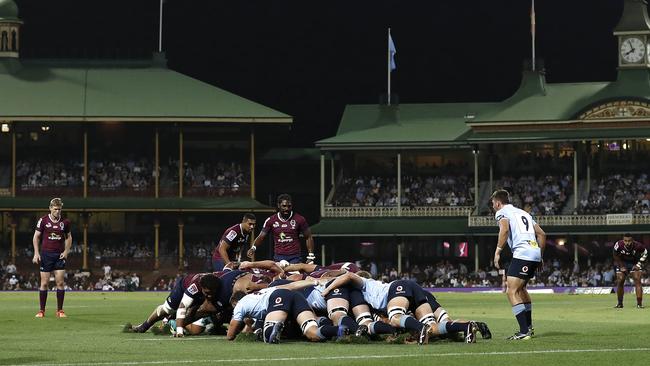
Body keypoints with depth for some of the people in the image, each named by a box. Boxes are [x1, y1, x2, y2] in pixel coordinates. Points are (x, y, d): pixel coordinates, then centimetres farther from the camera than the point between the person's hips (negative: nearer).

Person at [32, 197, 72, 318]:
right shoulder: (43, 220, -2)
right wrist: (36, 253, -5)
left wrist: (66, 251, 2)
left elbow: (69, 237, 16)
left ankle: (60, 310, 3)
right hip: (46, 254, -2)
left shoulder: (65, 222, 4)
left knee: (60, 282, -4)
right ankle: (42, 310, 5)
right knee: (44, 283, -2)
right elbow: (36, 237, 3)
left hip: (59, 255, 2)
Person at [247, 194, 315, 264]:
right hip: (279, 257, 2)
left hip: (294, 258, -2)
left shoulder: (299, 219, 1)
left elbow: (308, 237, 7)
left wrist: (311, 256, 0)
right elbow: (261, 237, 6)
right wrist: (253, 248, -13)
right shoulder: (271, 220, 5)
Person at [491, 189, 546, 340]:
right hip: (535, 254, 9)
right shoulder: (523, 213, 28)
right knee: (520, 288, 27)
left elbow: (504, 229, -17)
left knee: (512, 291, -10)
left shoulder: (502, 212, 5)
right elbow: (542, 234, 25)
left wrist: (497, 251, -14)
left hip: (522, 253, -9)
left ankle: (524, 331, -20)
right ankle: (529, 327, 32)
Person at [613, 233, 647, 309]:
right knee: (620, 282, -3)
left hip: (635, 263, -1)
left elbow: (645, 254, -6)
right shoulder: (619, 245, -26)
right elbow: (616, 256, -5)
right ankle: (620, 303, 14)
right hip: (622, 263, 1)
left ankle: (639, 303, -15)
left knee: (637, 280, -15)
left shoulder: (637, 246, -27)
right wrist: (621, 266, -9)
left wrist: (639, 265, -11)